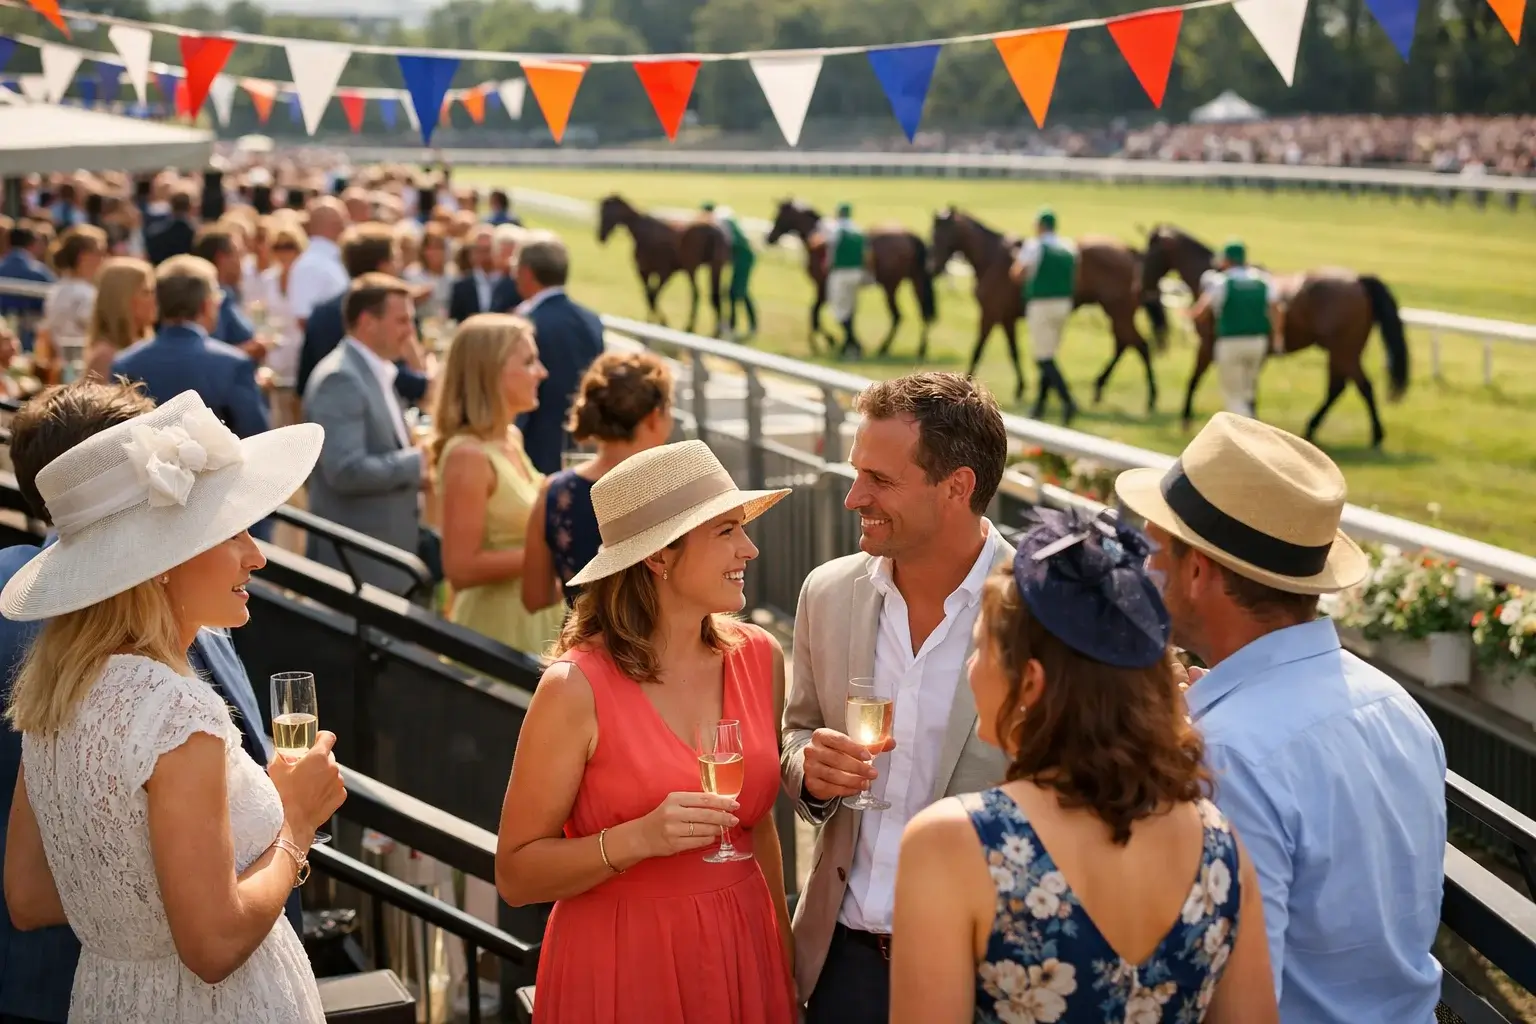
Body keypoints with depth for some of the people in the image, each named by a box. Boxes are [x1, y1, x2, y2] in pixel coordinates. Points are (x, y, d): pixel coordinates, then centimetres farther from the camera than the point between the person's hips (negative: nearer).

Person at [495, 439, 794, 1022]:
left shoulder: (758, 657, -2)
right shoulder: (577, 688, -17)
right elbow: (516, 875, -12)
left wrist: (784, 968, 13)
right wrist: (638, 839, -25)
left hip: (741, 953, 5)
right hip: (621, 967, -4)